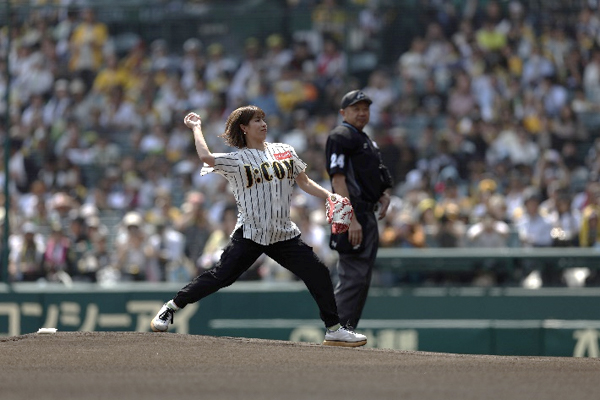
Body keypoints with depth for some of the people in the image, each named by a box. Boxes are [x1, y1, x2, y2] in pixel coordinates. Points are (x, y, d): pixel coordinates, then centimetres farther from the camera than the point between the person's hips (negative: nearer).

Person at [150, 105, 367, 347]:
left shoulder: (285, 151, 12)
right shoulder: (237, 160, -3)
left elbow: (304, 182, 16)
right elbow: (206, 157, -19)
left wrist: (330, 197, 2)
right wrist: (196, 128, -5)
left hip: (284, 234, 4)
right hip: (250, 234, -4)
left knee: (318, 273, -4)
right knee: (220, 276, -10)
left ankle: (333, 330, 6)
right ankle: (171, 307, 6)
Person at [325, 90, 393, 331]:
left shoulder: (366, 141, 22)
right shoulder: (340, 137, -8)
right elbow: (338, 178, -17)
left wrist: (385, 193, 6)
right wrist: (351, 219, -25)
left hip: (369, 216, 10)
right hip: (353, 213, -10)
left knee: (362, 278, 10)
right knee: (353, 277, -14)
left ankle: (346, 332, 13)